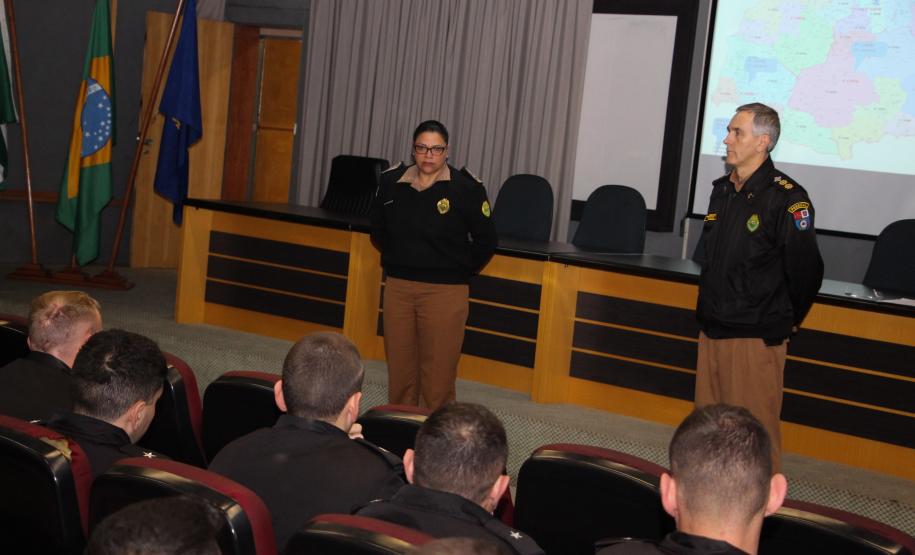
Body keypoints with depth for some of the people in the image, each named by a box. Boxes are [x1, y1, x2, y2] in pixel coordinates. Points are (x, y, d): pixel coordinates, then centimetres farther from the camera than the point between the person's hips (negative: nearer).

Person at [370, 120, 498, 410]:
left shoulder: (466, 188, -7)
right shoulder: (391, 182, 5)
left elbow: (486, 241, 2)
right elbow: (377, 230, 22)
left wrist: (460, 271, 3)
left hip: (445, 291, -4)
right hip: (397, 287, 4)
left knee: (438, 374, -2)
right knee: (399, 369, 9)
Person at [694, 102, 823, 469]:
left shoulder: (786, 197, -13)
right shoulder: (723, 190, 10)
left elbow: (806, 270, -11)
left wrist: (785, 321, 0)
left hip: (756, 338, -8)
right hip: (712, 330, 8)